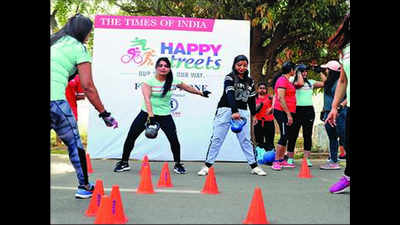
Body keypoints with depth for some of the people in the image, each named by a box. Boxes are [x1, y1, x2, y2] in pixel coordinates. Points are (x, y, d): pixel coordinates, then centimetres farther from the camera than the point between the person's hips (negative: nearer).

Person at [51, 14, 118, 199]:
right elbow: (88, 86, -1)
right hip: (55, 100, -5)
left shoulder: (54, 42, 21)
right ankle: (84, 187, 24)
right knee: (74, 143, 14)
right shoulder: (79, 48, 4)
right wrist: (104, 114, 3)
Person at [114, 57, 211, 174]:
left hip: (165, 115, 1)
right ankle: (124, 163, 17)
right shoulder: (149, 81, -10)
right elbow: (147, 98, -23)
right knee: (131, 136, -1)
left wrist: (201, 93, 28)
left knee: (174, 139, -10)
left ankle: (177, 165, 13)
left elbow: (187, 87, 18)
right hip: (147, 113, -1)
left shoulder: (174, 82, -1)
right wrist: (150, 115, -36)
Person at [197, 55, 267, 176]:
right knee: (217, 138, -4)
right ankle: (207, 165, 0)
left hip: (242, 112, 4)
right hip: (226, 109, -4)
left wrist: (253, 114, 20)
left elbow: (252, 99, 21)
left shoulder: (249, 81, 13)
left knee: (246, 139, 4)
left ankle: (254, 166, 11)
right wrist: (234, 111, -33)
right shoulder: (229, 78, -6)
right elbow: (229, 95, -20)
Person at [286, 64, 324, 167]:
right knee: (293, 135, 1)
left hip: (309, 110, 4)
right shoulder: (293, 81, 1)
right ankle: (290, 159, 9)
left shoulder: (311, 82, 15)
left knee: (307, 135, 4)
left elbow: (324, 84, 7)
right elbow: (300, 83, -21)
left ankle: (307, 159, 8)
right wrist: (298, 73, -6)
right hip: (297, 110, -4)